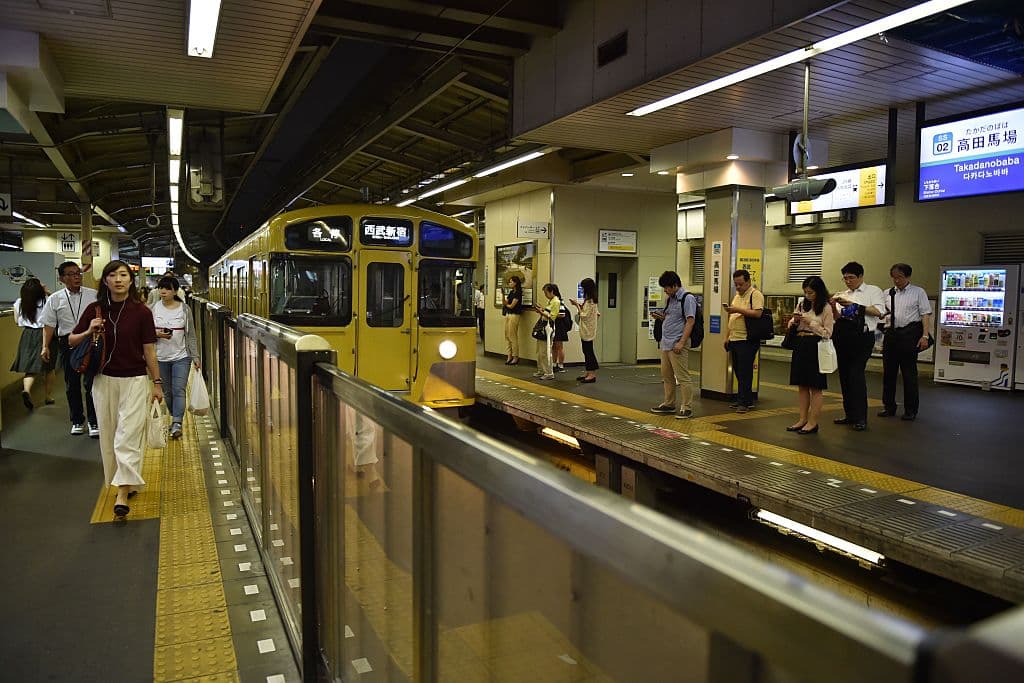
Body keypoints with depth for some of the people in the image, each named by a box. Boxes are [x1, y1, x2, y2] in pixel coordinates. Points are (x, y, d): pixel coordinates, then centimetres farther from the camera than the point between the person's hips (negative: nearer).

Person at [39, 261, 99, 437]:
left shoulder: (93, 295, 0)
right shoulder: (55, 299, 4)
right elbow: (49, 324, 5)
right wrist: (45, 346, -4)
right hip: (67, 344, 2)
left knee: (91, 383, -3)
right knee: (72, 384, 12)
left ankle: (94, 422, 8)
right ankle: (77, 421, 26)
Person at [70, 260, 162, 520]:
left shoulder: (141, 312, -6)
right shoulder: (94, 310, 1)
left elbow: (149, 351, -2)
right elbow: (71, 341, 10)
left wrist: (157, 383, 0)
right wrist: (88, 332, -11)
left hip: (135, 381, -3)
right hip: (104, 380, 4)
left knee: (128, 437, -6)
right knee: (109, 436, 10)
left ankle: (122, 494, -6)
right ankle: (128, 483, 26)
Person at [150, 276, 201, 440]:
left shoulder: (184, 309, 0)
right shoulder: (153, 309, 3)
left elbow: (191, 335, 2)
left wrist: (195, 356, -2)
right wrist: (157, 334, -13)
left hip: (181, 356, -2)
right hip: (161, 357, 2)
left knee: (179, 390, -9)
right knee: (167, 391, 10)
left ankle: (177, 424, -11)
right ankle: (174, 417, 26)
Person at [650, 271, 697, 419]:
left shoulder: (687, 299, -10)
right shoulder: (669, 299, 16)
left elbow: (690, 322, -16)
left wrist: (681, 343, -21)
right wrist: (660, 316, 5)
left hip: (677, 344, -9)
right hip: (665, 343, 9)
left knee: (682, 377, -6)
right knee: (666, 376, 14)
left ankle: (687, 408, -2)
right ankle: (669, 404, 25)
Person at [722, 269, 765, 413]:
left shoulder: (755, 295, -6)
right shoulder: (737, 296, 20)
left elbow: (758, 313, -21)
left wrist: (738, 310, -21)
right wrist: (727, 337, 19)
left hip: (747, 341, -9)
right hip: (734, 340, 9)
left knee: (744, 372, -7)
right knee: (738, 371, 11)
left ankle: (744, 402, -2)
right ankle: (747, 400, 19)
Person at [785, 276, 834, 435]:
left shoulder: (826, 308, -7)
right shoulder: (801, 305, 10)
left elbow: (828, 333, -9)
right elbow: (791, 326, 17)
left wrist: (810, 322, -14)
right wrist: (794, 321, -4)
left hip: (815, 347, -6)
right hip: (800, 345, 6)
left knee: (815, 387, 1)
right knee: (802, 385, 11)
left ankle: (813, 422, 6)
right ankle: (803, 419, 18)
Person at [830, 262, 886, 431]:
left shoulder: (873, 291, 3)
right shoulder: (843, 295, 16)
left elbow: (877, 311, -12)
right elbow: (837, 317, 10)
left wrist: (853, 304, -14)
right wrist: (833, 306, -9)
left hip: (862, 336, -6)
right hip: (843, 337, 6)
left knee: (856, 374, -12)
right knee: (844, 375, 9)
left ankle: (860, 418, -6)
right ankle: (849, 414, 19)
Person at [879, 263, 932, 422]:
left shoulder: (918, 292, 2)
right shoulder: (887, 294, 13)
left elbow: (926, 315, -3)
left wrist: (924, 336, -12)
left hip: (910, 333, -4)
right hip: (891, 334, 5)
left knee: (909, 372, 0)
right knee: (888, 371, 9)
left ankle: (911, 410, 10)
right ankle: (889, 407, 21)